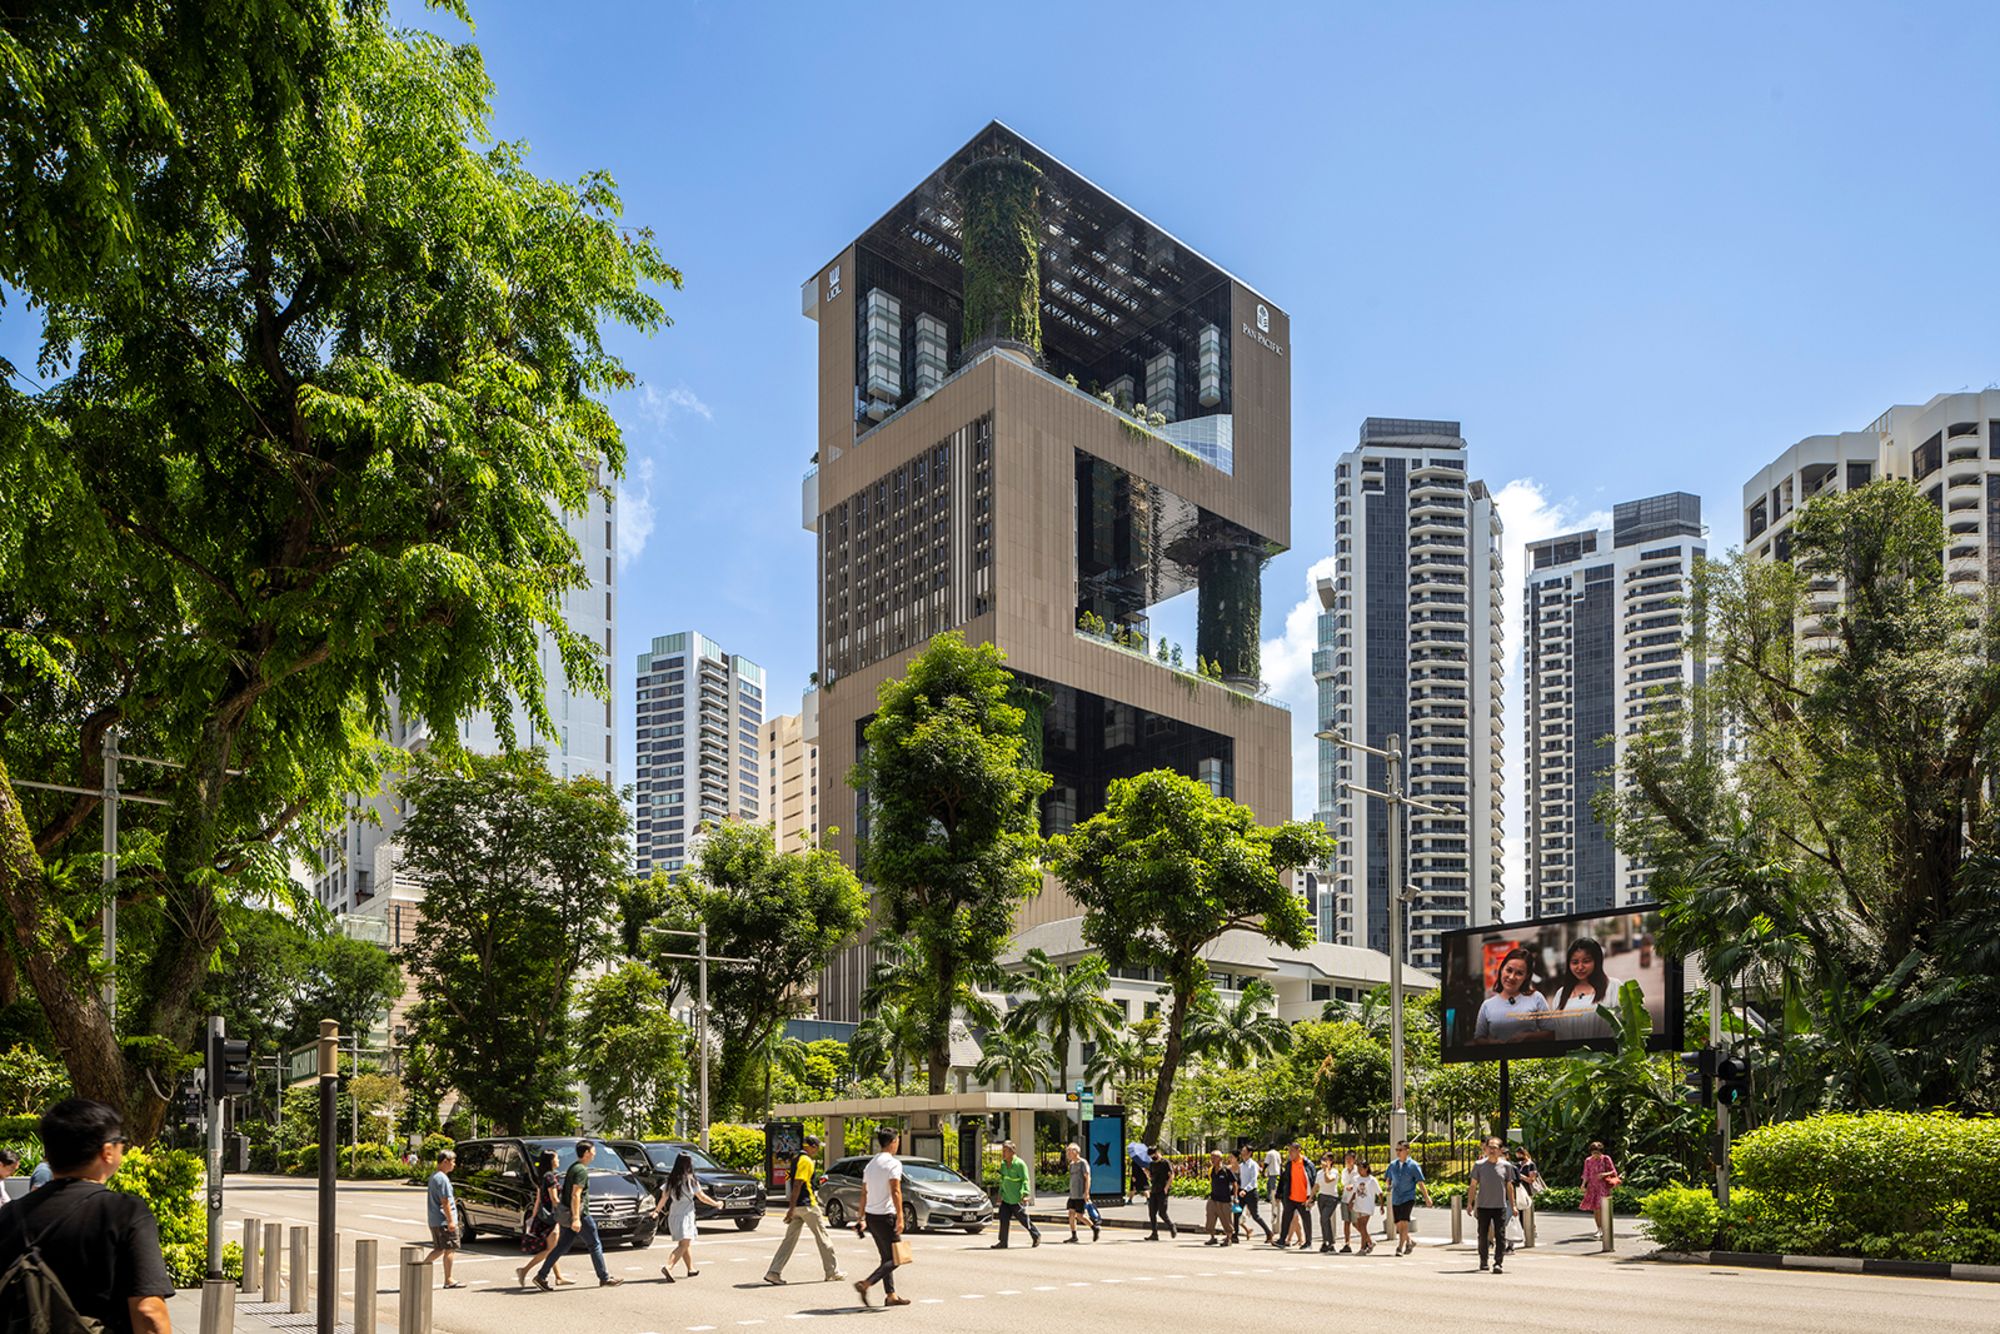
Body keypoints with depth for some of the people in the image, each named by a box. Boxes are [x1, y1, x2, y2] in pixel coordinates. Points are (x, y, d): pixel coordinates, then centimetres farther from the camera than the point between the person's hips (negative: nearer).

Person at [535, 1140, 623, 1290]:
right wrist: (576, 1218, -27)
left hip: (568, 1215, 9)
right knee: (595, 1245, 3)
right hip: (579, 1214, -9)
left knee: (562, 1247, 9)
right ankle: (604, 1278, 10)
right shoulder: (581, 1170, -16)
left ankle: (541, 1276, 5)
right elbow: (575, 1195, -23)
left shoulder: (573, 1167, 14)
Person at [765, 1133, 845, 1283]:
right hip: (807, 1205, -9)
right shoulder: (806, 1161, -15)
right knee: (822, 1237, 4)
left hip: (797, 1206, 9)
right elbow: (797, 1185, -21)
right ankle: (832, 1272, 13)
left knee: (790, 1239, 5)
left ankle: (774, 1272, -3)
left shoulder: (797, 1159, 15)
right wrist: (792, 1208, -24)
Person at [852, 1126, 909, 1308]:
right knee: (894, 1258, -4)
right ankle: (866, 1284, -17)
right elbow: (895, 1191, -18)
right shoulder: (893, 1163, -10)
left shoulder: (870, 1164, 15)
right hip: (885, 1216, -8)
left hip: (871, 1216, 8)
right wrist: (900, 1217, -19)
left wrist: (862, 1218, 21)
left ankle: (891, 1295, 13)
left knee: (887, 1257, 14)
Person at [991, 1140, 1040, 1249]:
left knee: (1024, 1220, 3)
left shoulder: (1019, 1164, -12)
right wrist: (1000, 1194, 20)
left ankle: (1036, 1235, 23)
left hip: (1017, 1199, -6)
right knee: (1003, 1220, -2)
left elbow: (1025, 1180, -14)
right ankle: (1002, 1242, 3)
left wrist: (1026, 1194, -23)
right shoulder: (1003, 1164, 9)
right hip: (1006, 1199, 6)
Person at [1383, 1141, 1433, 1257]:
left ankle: (1400, 1247, -16)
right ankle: (1409, 1242, 31)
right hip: (1395, 1199, 5)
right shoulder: (1393, 1165, 8)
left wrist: (1427, 1198, -8)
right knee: (1398, 1224, 8)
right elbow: (1389, 1179, 19)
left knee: (1404, 1222, -18)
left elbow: (1420, 1182, -5)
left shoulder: (1413, 1165, -6)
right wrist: (1389, 1186, -3)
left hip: (1408, 1198, -5)